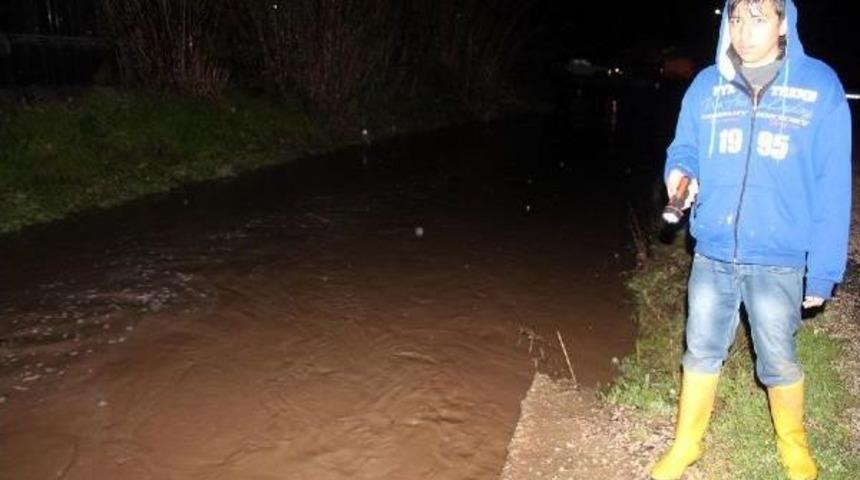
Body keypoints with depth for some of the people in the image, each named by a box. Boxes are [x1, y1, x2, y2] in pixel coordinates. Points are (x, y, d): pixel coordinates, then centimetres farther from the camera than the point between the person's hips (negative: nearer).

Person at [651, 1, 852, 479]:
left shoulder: (820, 86, -7)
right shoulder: (707, 85, 0)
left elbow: (833, 188, -6)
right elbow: (684, 148, 12)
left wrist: (823, 270, -8)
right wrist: (680, 172, -13)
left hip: (779, 260, -2)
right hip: (712, 251, 3)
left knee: (778, 360, 12)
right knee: (702, 351, 14)